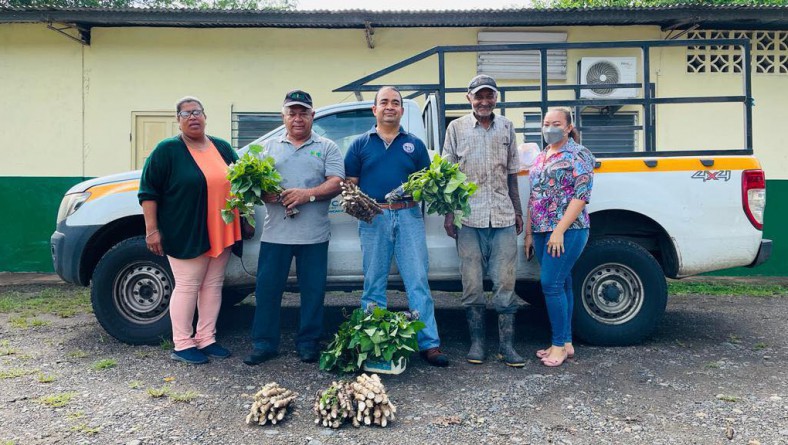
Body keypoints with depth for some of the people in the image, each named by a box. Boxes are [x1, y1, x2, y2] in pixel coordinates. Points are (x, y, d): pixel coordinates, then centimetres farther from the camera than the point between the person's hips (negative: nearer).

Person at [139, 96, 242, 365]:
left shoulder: (223, 148, 13)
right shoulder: (167, 150, -3)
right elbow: (148, 191, -5)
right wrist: (151, 229, -11)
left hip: (220, 233, 6)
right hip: (186, 235, -5)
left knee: (213, 285, 10)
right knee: (187, 287, -1)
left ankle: (206, 339, 21)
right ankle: (182, 345, 11)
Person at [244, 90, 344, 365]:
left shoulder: (327, 147, 8)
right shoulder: (269, 147, 15)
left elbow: (336, 184, -3)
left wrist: (307, 194, -18)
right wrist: (264, 194, -14)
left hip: (314, 235, -1)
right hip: (275, 233, 2)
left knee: (312, 291, 5)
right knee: (267, 288, 4)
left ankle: (308, 343, 19)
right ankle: (264, 344, 16)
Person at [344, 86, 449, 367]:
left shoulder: (415, 145, 14)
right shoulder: (360, 144, 11)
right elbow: (349, 183, 8)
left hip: (409, 217, 0)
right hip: (374, 218, 0)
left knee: (418, 282, -3)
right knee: (374, 284, 6)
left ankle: (429, 344, 1)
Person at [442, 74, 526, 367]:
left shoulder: (506, 127, 12)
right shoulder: (457, 128, 5)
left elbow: (511, 174, 17)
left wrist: (518, 211, 14)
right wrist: (449, 213, -1)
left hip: (503, 218, 2)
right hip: (469, 218, -2)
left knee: (505, 283, 2)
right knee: (472, 285, 4)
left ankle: (506, 345, 11)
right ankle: (477, 343, 16)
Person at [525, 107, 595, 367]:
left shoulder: (578, 154, -4)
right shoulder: (541, 157, 17)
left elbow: (582, 195, -13)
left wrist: (559, 230, -19)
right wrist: (529, 233, 14)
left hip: (567, 230, -7)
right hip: (542, 231, 7)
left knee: (551, 284, -11)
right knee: (561, 284, 10)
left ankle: (559, 345, 0)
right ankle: (566, 343, 17)